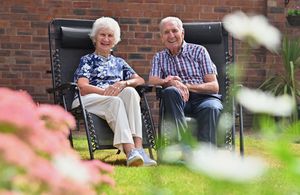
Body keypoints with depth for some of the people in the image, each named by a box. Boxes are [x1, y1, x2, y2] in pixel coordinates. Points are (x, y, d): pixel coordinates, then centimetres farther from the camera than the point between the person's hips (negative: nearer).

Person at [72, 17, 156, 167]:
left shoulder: (119, 62, 30)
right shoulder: (87, 60, 18)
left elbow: (140, 80, 15)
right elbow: (83, 87, -1)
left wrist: (123, 83, -9)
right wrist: (106, 91, -18)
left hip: (116, 99, 3)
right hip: (90, 100, -3)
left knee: (130, 91, -33)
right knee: (115, 101, -38)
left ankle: (138, 147, -47)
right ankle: (130, 151, -58)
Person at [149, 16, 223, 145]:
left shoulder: (198, 51, 12)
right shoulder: (159, 57, 21)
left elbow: (214, 86, 4)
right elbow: (152, 81, 1)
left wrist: (187, 86, -12)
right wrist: (169, 82, -21)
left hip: (203, 97, -1)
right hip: (177, 101, 1)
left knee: (211, 107, -36)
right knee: (170, 91, -34)